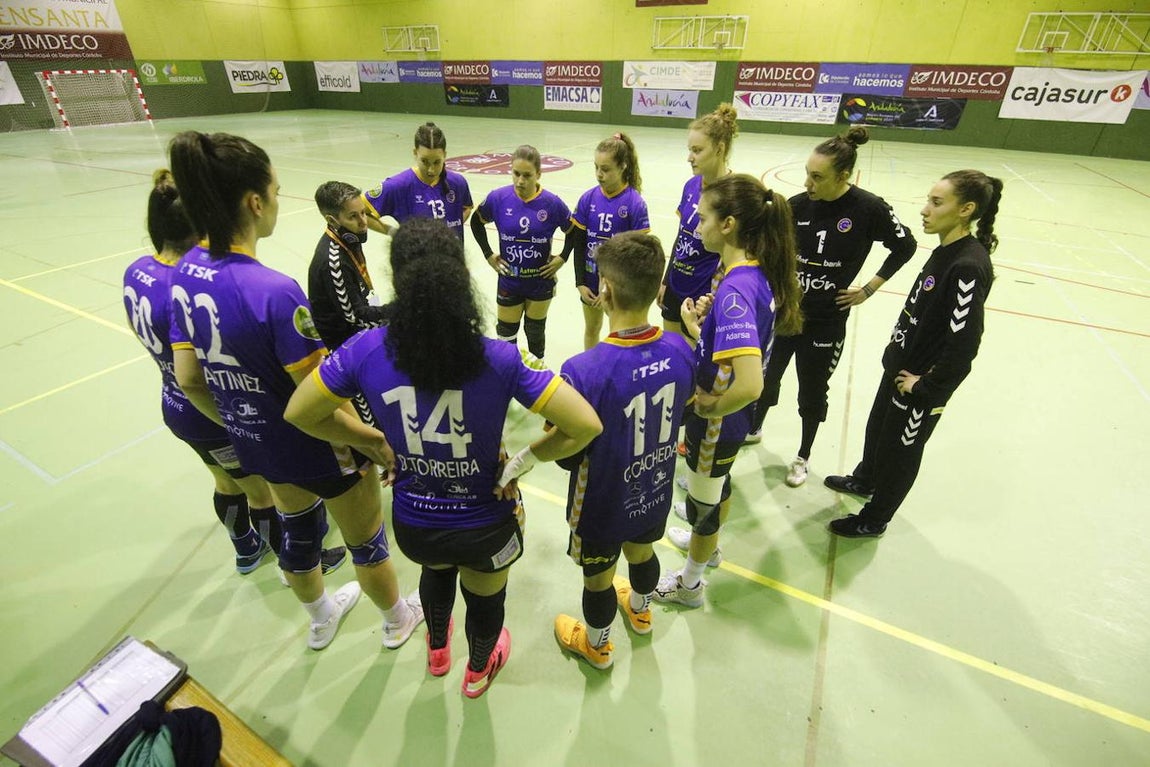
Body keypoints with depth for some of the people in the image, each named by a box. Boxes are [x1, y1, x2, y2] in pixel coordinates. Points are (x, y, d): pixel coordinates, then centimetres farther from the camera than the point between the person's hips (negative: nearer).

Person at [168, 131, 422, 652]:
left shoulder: (185, 274, -7)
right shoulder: (274, 291, -32)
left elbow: (188, 379, 1)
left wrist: (238, 424, 16)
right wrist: (377, 446, -13)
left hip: (256, 446, 8)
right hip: (322, 449, -7)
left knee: (297, 531, 30)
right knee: (366, 541, 19)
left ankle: (321, 619, 57)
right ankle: (397, 619, 47)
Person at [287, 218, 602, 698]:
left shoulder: (366, 351, -21)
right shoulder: (499, 359, -28)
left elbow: (299, 414, -7)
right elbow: (586, 426, -28)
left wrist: (379, 442, 2)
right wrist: (525, 458, -12)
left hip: (412, 525, 3)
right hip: (485, 527, -2)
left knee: (436, 569, 39)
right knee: (484, 597, 32)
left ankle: (437, 651, 68)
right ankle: (478, 671, 64)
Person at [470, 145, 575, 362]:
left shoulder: (552, 203, -13)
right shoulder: (498, 198, -11)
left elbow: (573, 231, 4)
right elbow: (476, 222, 7)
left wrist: (563, 258, -5)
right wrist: (488, 254, 1)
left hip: (541, 281, 0)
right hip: (509, 281, 0)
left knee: (535, 332, 16)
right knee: (506, 335, 9)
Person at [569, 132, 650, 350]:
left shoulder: (635, 203, -14)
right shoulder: (588, 199, -4)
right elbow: (579, 244, -1)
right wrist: (580, 283, -6)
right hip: (591, 279, 4)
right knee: (591, 329, 21)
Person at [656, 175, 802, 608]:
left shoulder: (735, 290, -33)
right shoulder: (757, 273, -4)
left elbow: (749, 385, -41)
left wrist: (709, 407, -23)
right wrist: (699, 326, -8)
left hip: (716, 422, -8)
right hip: (730, 421, 8)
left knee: (702, 500, 15)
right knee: (718, 485, 31)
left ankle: (689, 583, 43)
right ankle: (708, 543, 60)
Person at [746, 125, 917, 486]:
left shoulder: (869, 208, -14)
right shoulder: (798, 205, -8)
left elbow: (905, 246, 2)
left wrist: (868, 289, 0)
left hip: (826, 321, -2)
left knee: (813, 392, 12)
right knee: (767, 375, 17)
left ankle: (803, 456, 34)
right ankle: (754, 428, 44)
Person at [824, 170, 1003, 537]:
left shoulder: (969, 267, -27)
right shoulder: (945, 251, 0)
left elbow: (964, 345, -27)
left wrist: (924, 388, -17)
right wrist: (896, 352, 8)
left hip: (920, 387, -8)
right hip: (900, 368, 8)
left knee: (898, 451, 11)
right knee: (877, 428, 27)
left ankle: (873, 520, 33)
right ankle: (863, 480, 54)